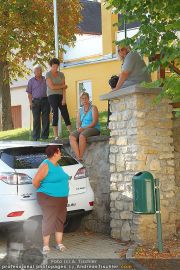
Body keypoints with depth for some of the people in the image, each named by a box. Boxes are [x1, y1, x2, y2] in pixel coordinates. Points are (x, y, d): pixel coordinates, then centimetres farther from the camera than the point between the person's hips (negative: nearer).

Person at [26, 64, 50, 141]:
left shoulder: (45, 79, 11)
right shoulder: (31, 81, 10)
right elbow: (29, 93, 7)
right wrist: (31, 102, -4)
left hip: (45, 100, 1)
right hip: (36, 101, -1)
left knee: (46, 118, -1)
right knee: (36, 119, -1)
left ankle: (45, 136, 4)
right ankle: (36, 137, 2)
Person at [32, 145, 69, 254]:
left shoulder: (57, 165, 12)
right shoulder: (46, 165, -14)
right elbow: (35, 181, -16)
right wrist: (42, 191, -1)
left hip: (62, 198, 8)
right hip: (49, 198, -8)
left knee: (60, 220, 10)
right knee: (49, 220, -5)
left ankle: (59, 243, 18)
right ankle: (46, 245, 4)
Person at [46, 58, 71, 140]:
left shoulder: (61, 74, 10)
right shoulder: (48, 74, -2)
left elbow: (64, 88, 3)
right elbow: (52, 87, -12)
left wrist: (64, 98, -8)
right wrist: (63, 86, -1)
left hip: (61, 96, 4)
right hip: (52, 96, -4)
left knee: (65, 114, -1)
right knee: (55, 113, -12)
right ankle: (56, 136, -13)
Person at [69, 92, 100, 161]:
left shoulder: (93, 108, 2)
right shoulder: (80, 110, 19)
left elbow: (94, 122, -9)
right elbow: (78, 123, 14)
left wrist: (84, 128, -18)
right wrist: (79, 128, -11)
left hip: (94, 129, -5)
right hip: (82, 129, 5)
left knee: (82, 136, -37)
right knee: (72, 136, -26)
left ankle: (81, 157, -31)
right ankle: (78, 157, -34)